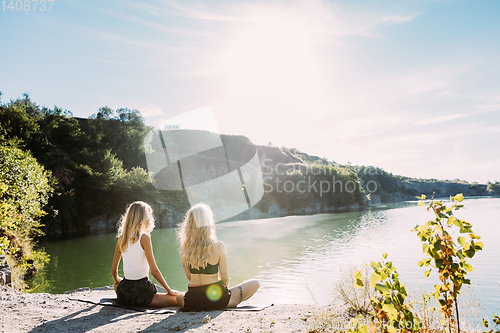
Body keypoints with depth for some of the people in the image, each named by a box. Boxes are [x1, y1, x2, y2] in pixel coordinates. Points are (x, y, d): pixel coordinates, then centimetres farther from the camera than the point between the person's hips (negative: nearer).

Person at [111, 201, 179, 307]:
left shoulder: (121, 239, 7)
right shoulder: (144, 238, -11)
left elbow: (113, 270, 15)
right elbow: (154, 271, -12)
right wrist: (169, 290, -1)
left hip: (123, 295, 5)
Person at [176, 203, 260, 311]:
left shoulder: (184, 248, -6)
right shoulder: (218, 246, -17)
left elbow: (189, 277, 5)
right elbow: (225, 279, -9)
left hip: (192, 304, 3)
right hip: (216, 300, -3)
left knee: (178, 297, 40)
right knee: (255, 284, 13)